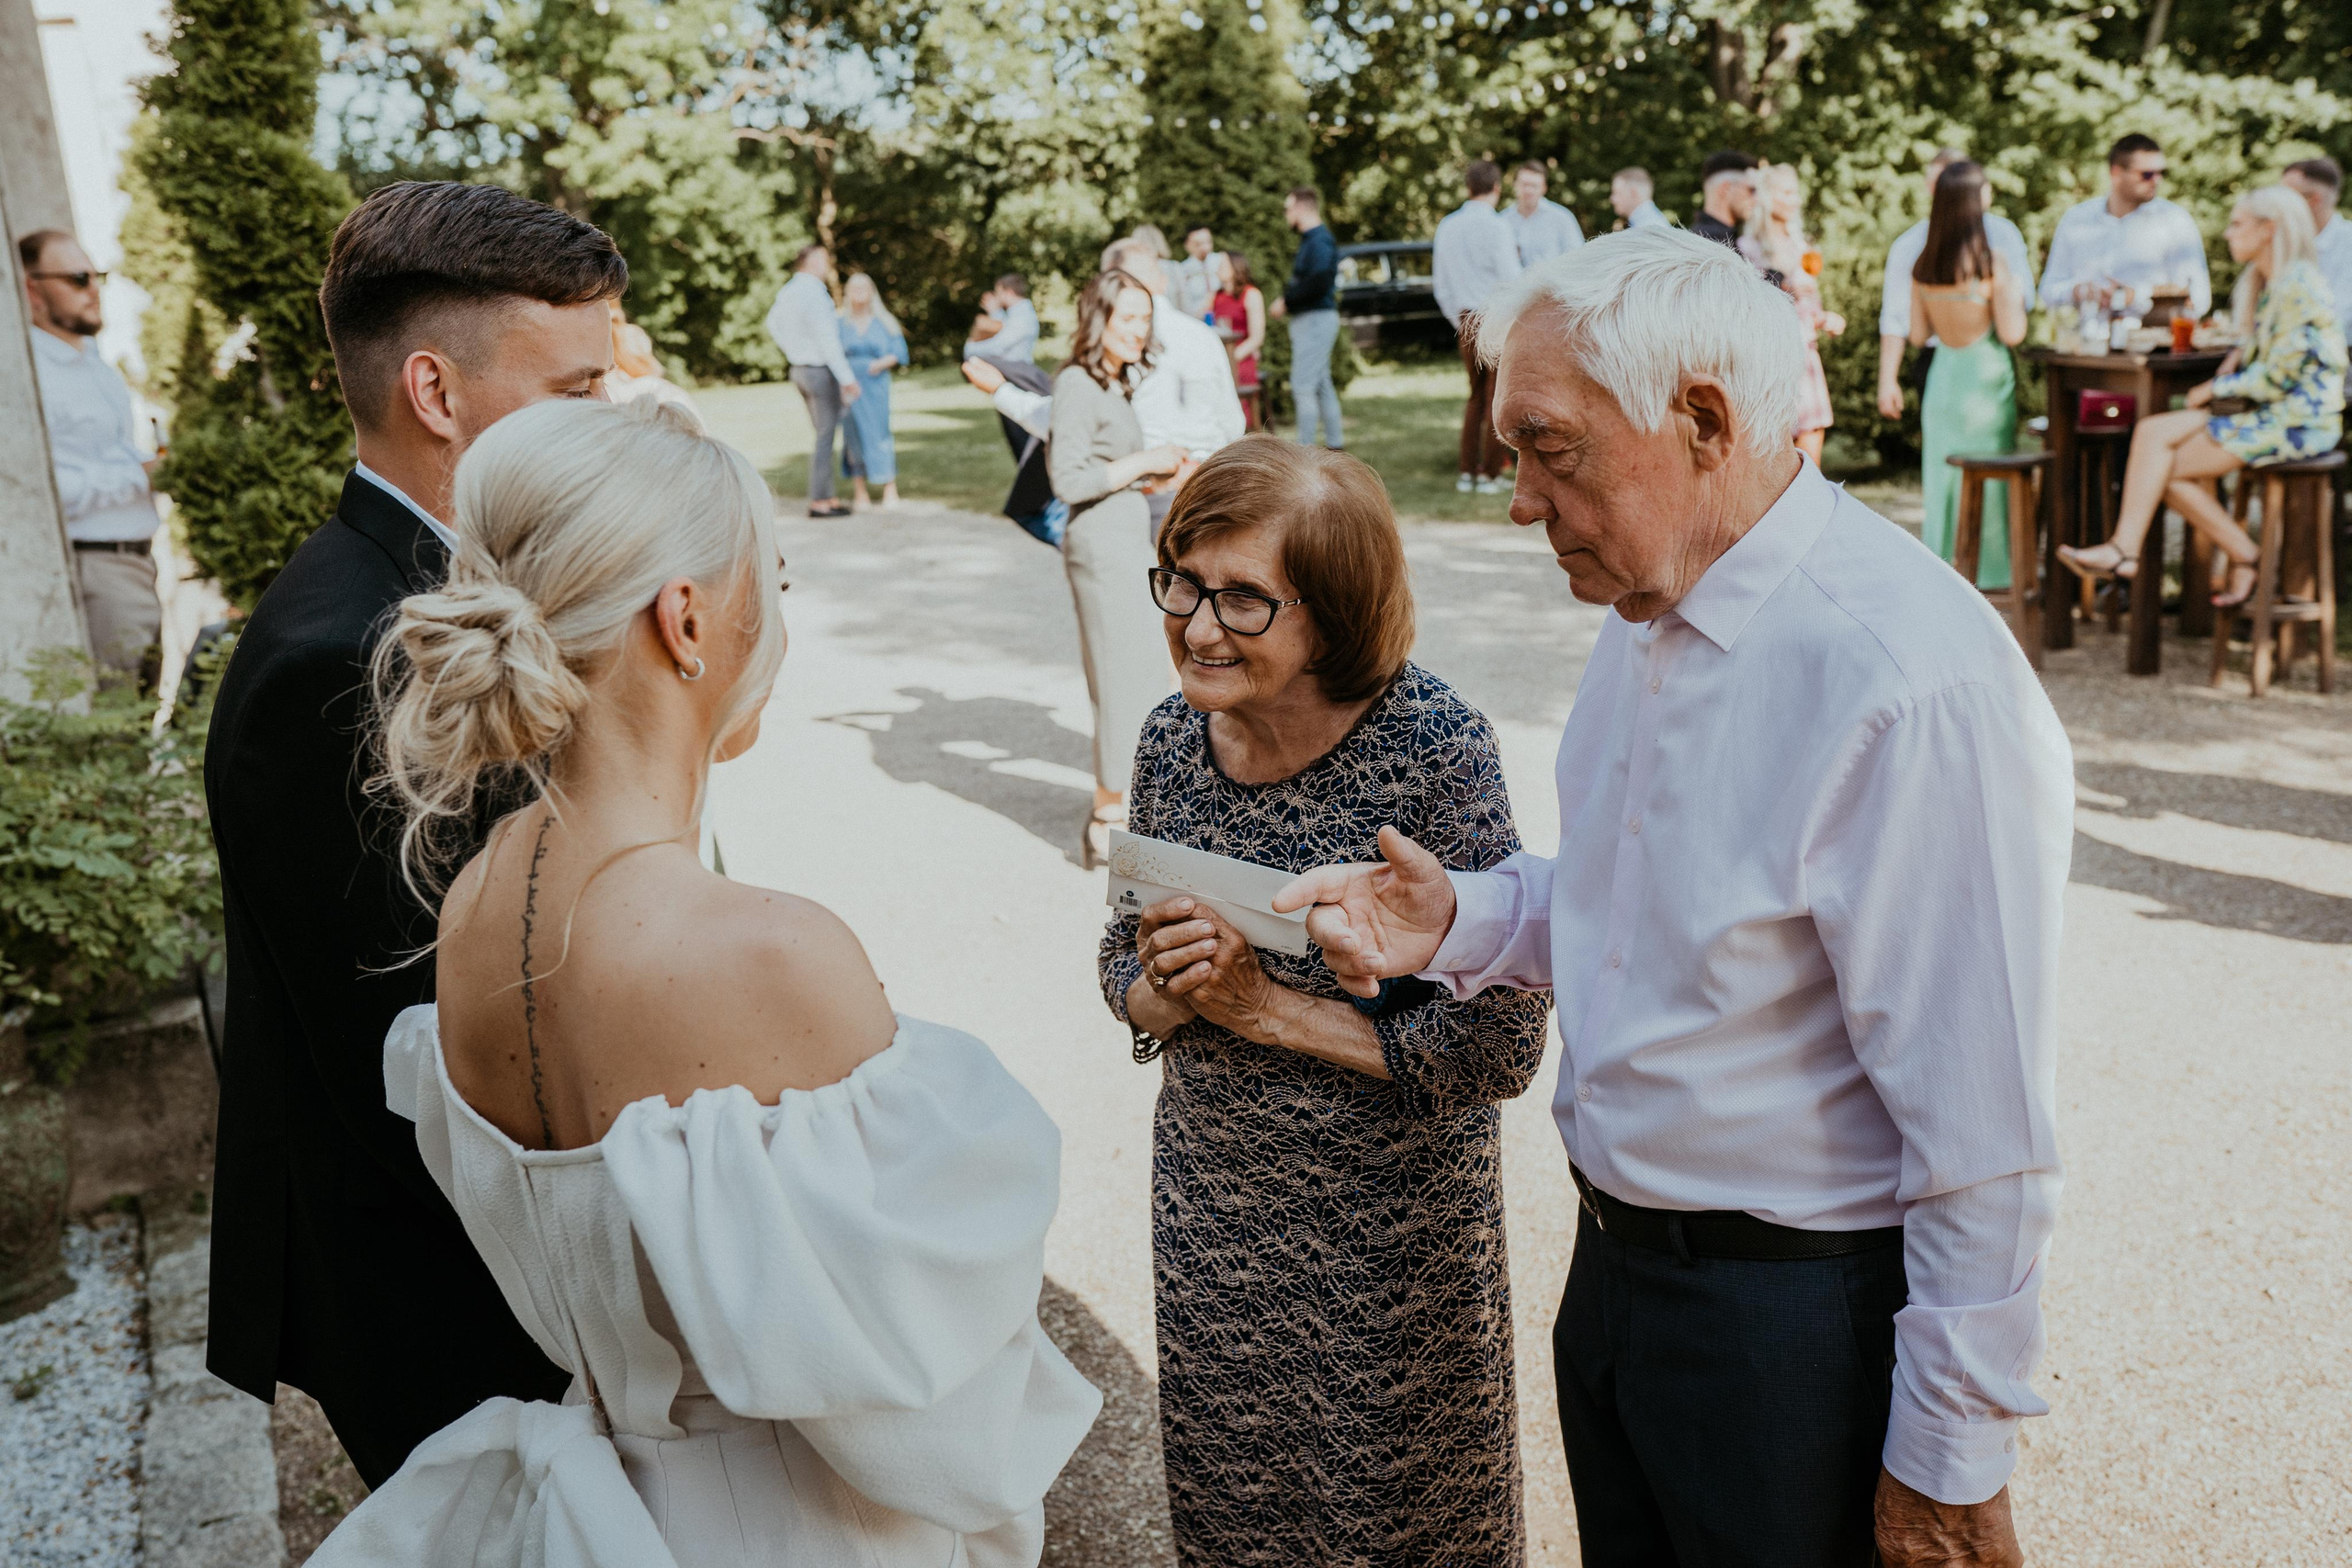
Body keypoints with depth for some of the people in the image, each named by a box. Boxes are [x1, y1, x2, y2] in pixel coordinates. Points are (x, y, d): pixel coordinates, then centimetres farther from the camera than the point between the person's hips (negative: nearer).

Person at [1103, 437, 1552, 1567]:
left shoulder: (1437, 746, -21)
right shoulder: (1173, 739, -6)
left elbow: (1499, 1047, -21)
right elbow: (1124, 974, 6)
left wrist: (1268, 1006, -22)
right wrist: (1173, 994, -16)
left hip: (1395, 1218, -4)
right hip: (1208, 1203, 4)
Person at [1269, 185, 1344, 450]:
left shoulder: (1318, 242, -16)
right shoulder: (1311, 240, 16)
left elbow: (1318, 284, -26)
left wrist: (1287, 301, -17)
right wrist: (1288, 297, 4)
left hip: (1316, 318, -11)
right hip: (1312, 319, 11)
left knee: (1303, 386, -10)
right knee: (1322, 385, 14)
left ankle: (1305, 448, -8)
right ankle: (1334, 443, 20)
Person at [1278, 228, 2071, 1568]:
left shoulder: (1910, 681, -27)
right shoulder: (1651, 609, 3)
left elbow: (1985, 1133, -23)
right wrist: (1460, 921, -3)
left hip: (1805, 1322, -8)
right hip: (1616, 1266, 8)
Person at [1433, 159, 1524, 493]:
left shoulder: (1447, 226, 10)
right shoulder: (1495, 225, -11)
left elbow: (1440, 280, 16)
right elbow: (1510, 278, -14)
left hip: (1466, 319, 6)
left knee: (1475, 395, 15)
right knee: (1497, 396, 0)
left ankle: (1466, 472, 14)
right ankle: (1490, 474, 0)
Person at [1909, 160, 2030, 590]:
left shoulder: (1923, 266, -1)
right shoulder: (1992, 261, -14)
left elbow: (1918, 334, 6)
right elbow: (2012, 333, -12)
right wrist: (2014, 296, 5)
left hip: (1942, 375, 4)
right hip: (1985, 379, -4)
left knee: (1942, 472, 12)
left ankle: (1942, 562, 17)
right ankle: (1988, 567, 13)